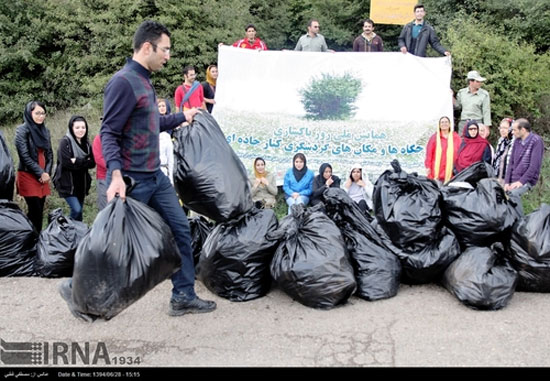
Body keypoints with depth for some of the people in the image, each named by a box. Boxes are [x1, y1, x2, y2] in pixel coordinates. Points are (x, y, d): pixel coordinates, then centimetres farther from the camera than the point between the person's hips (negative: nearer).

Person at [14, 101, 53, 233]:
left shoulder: (45, 130, 11)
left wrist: (47, 172, -2)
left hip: (43, 176, 6)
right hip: (28, 176, -6)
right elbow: (25, 156, -12)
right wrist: (40, 173, -12)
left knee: (39, 212, 7)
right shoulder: (22, 130, -7)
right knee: (35, 212, -8)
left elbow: (50, 154, 12)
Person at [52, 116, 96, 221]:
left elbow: (92, 163, 0)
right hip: (68, 184, -6)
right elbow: (66, 163, -19)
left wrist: (77, 161, -13)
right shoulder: (65, 142, -8)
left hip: (81, 184, 6)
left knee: (78, 211, 11)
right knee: (76, 210, -17)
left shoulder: (86, 143, 10)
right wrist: (84, 161, -13)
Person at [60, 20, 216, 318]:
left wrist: (182, 117, 31)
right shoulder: (123, 82, -16)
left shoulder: (144, 81, 12)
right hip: (132, 181, -9)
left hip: (155, 177, 9)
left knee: (180, 229, 8)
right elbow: (109, 133, -19)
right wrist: (116, 175, -31)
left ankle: (183, 297, 17)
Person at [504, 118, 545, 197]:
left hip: (527, 181, -6)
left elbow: (534, 165, -14)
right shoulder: (517, 141, 11)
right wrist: (507, 182, 1)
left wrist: (521, 181, -17)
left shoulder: (536, 141, -8)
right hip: (512, 180, 6)